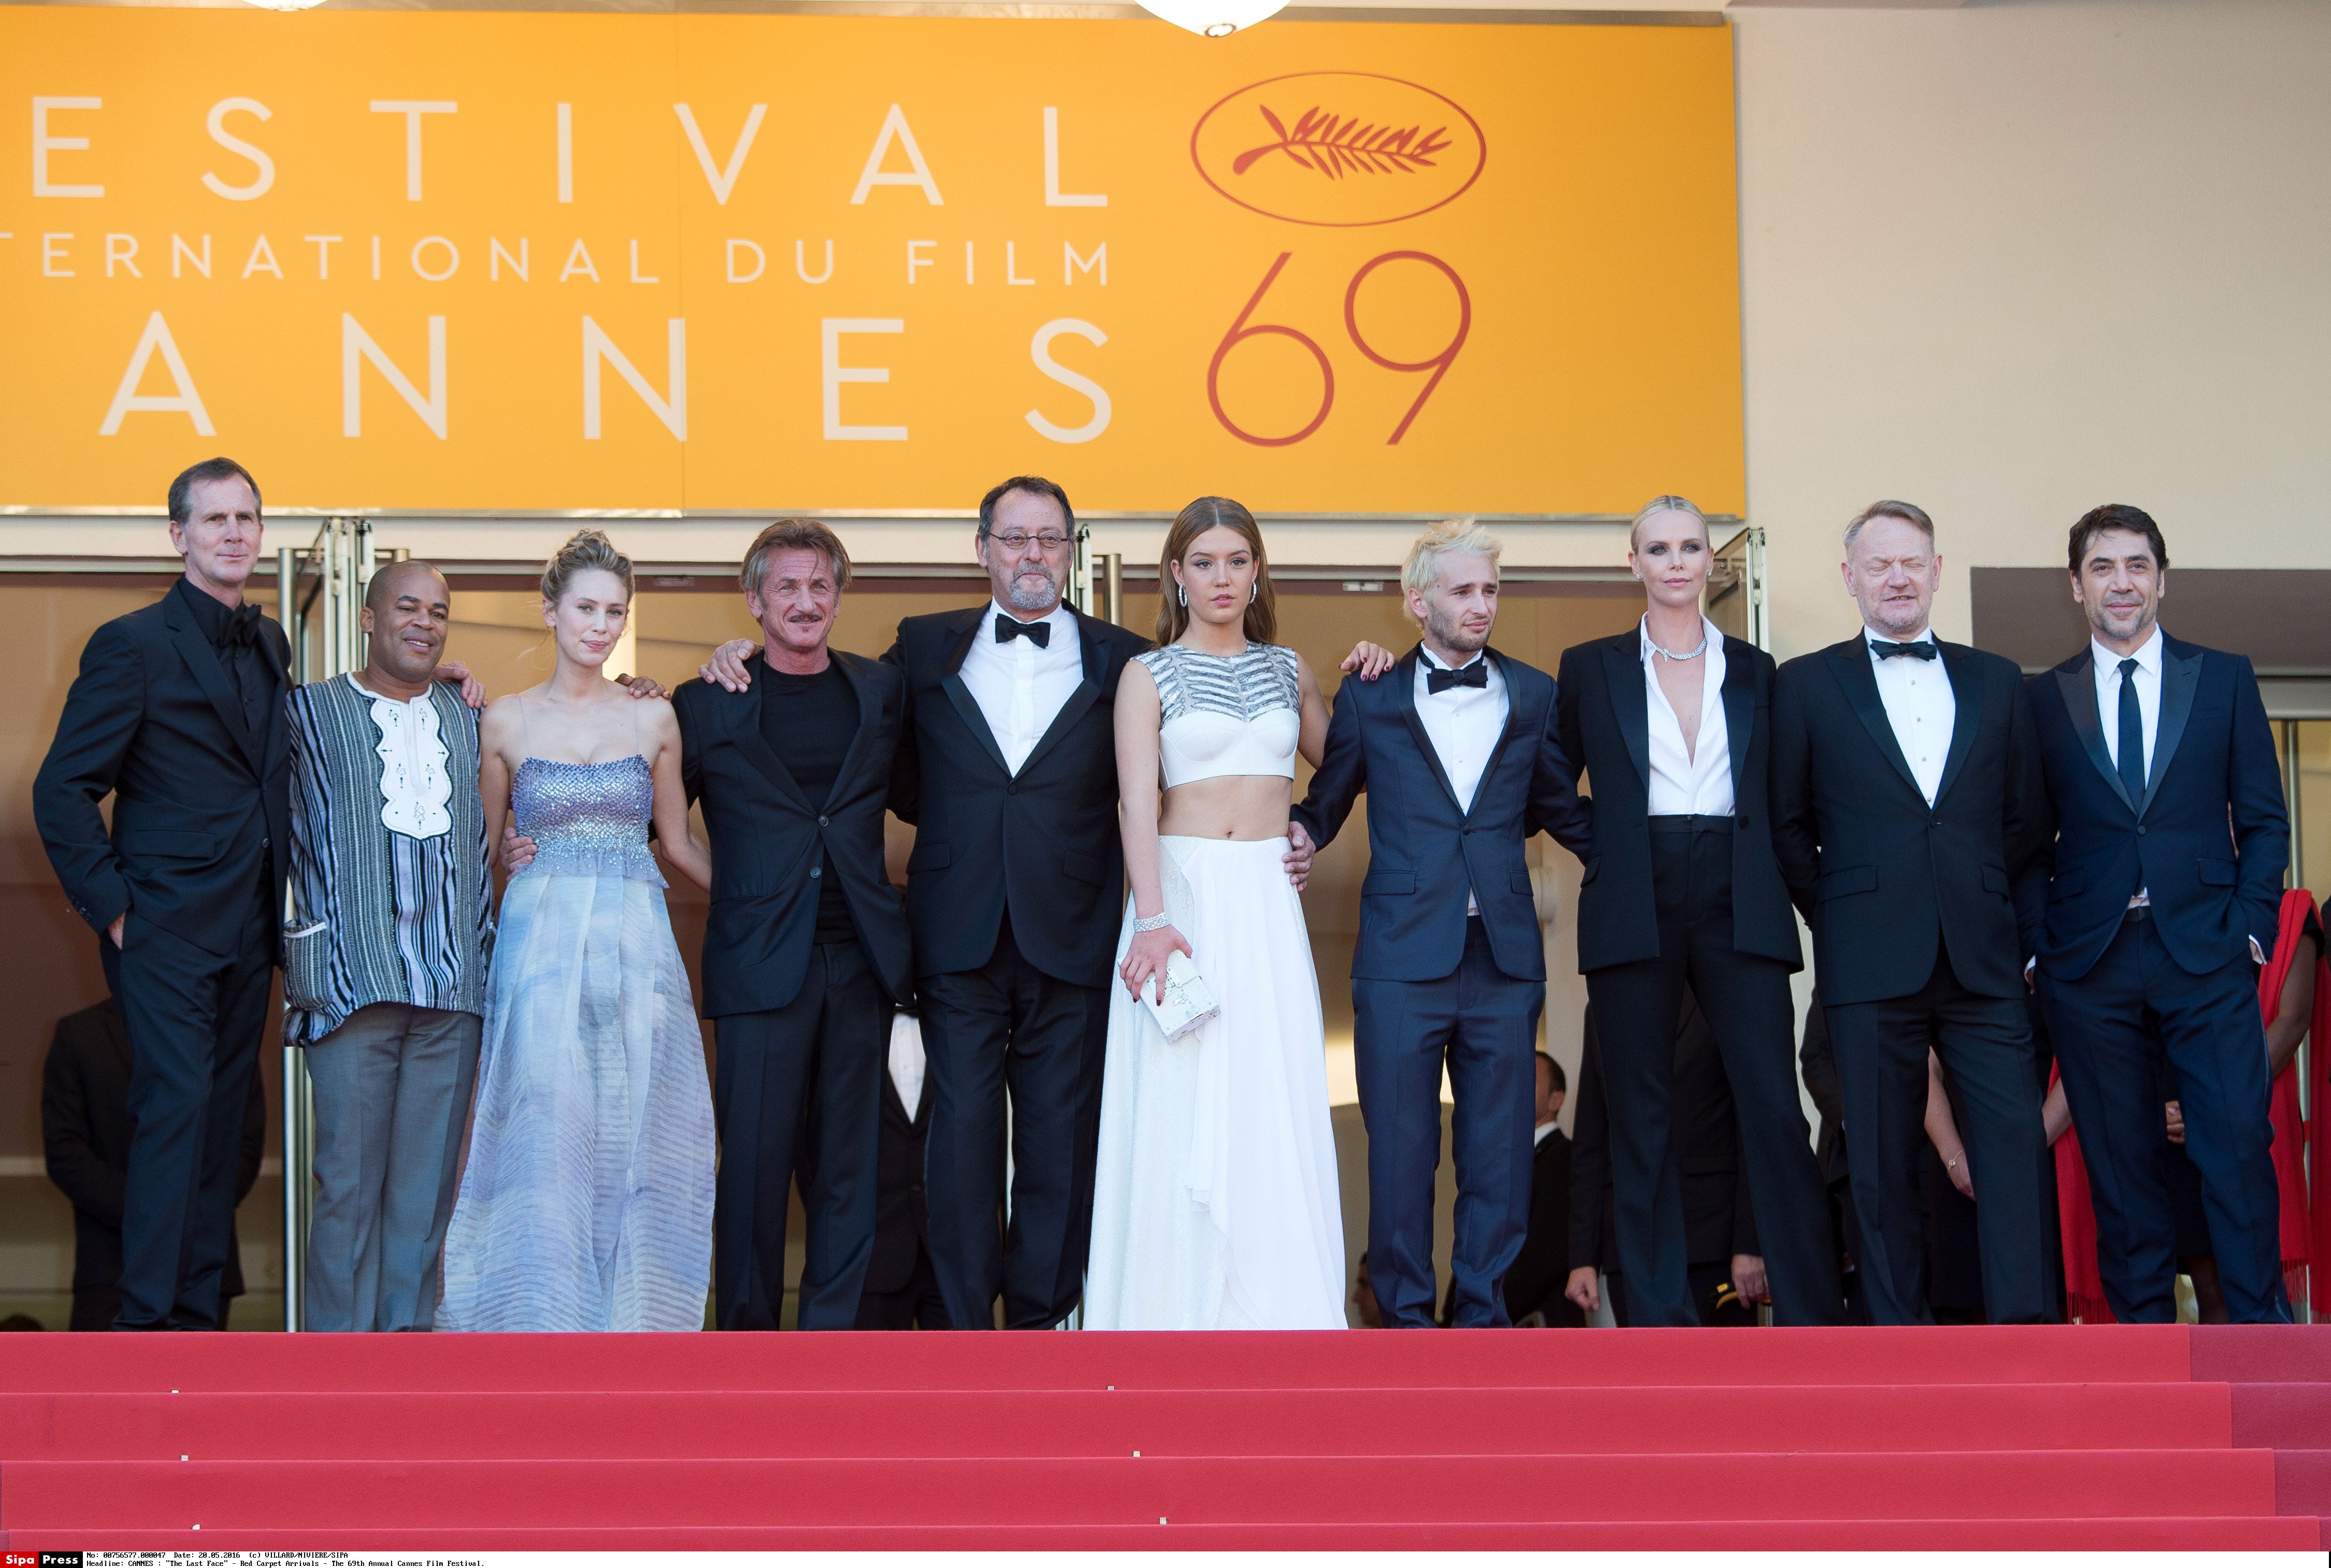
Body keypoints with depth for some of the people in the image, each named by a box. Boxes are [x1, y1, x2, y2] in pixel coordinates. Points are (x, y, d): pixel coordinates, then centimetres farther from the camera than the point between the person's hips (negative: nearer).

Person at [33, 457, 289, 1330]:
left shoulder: (271, 645, 14)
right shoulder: (134, 645, -6)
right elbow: (62, 792, -8)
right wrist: (110, 906, -11)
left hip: (248, 931, 6)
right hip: (167, 927, -6)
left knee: (222, 1119, 8)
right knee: (176, 1105, -12)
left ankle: (199, 1313, 13)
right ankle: (148, 1322, -9)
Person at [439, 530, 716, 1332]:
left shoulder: (654, 719, 9)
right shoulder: (506, 721, 6)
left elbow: (678, 841, 17)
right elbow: (480, 846, 14)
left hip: (636, 944, 1)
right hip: (541, 942, -1)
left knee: (633, 1138, 0)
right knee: (547, 1138, -5)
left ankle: (629, 1319, 8)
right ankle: (544, 1319, 1)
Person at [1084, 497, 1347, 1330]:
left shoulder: (1288, 669, 14)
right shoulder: (1149, 675, 3)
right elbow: (1138, 801, -8)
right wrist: (1154, 919, -21)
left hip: (1270, 902, 3)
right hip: (1184, 889, -3)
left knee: (1276, 1108, -1)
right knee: (1180, 1108, -4)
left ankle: (1275, 1310, 4)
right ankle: (1181, 1309, 2)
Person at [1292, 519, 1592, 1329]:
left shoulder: (1534, 696, 12)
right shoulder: (1370, 699, 7)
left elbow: (1560, 808, 19)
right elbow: (1323, 806, 14)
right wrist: (1296, 840, -7)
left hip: (1504, 958, 2)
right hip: (1403, 954, -2)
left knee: (1499, 1151, 4)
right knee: (1399, 1149, 1)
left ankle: (1482, 1312, 14)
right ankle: (1406, 1316, 11)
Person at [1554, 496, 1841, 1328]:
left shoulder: (1755, 671, 13)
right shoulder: (1592, 667, 9)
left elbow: (1780, 800, 16)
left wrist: (1777, 890, 4)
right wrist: (1604, 847, 2)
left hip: (1738, 905, 0)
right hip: (1635, 907, 0)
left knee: (1775, 1108, -7)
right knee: (1643, 1121, 1)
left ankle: (1813, 1314, -4)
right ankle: (1661, 1317, 6)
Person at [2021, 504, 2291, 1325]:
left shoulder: (2224, 678, 9)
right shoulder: (2043, 698, 9)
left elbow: (2263, 819, 8)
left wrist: (2251, 924, -3)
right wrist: (2037, 945, -2)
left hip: (2207, 951, 0)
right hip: (2091, 964, 1)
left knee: (2239, 1146, -7)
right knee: (2120, 1163, 3)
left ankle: (2262, 1328, 3)